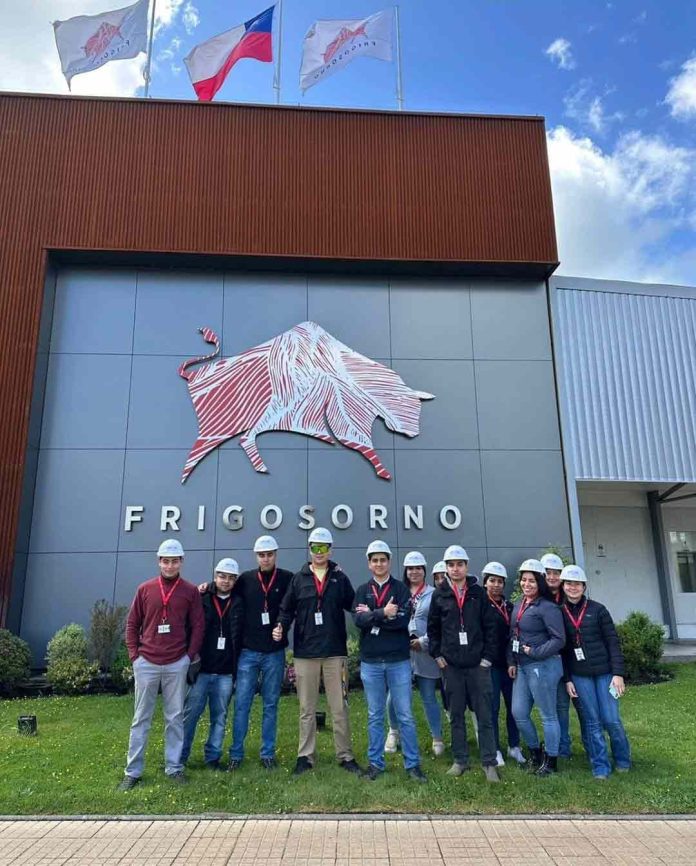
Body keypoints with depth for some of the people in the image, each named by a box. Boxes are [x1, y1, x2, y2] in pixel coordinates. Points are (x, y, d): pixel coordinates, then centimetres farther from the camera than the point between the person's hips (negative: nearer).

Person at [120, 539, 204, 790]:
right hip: (146, 663, 1)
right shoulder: (145, 589, 2)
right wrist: (134, 655, 0)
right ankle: (133, 771, 18)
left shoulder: (191, 591, 0)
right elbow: (132, 624, 6)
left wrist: (190, 656, -3)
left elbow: (197, 626, 2)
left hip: (177, 664, 0)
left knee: (175, 718, 8)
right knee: (141, 719, 9)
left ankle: (174, 767, 21)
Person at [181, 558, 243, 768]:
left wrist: (237, 668, 2)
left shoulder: (239, 604, 4)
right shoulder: (202, 599, -1)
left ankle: (213, 757, 21)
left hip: (226, 672, 2)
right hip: (201, 669, -1)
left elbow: (239, 638, 6)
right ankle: (180, 756, 19)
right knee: (190, 713, 4)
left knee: (220, 717, 9)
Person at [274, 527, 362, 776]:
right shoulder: (299, 579, 5)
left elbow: (353, 605, 5)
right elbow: (287, 609, 6)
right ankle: (305, 756, 22)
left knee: (339, 708, 7)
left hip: (335, 652, 0)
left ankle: (345, 756, 19)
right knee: (307, 709, 10)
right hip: (305, 652, 1)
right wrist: (281, 626, -11)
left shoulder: (340, 578, 5)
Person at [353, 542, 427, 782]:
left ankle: (412, 763, 17)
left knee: (405, 715, 6)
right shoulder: (362, 591, 5)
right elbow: (359, 620, -10)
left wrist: (372, 616, -12)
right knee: (375, 716, 11)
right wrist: (383, 613, -21)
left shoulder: (401, 589, 1)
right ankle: (375, 762, 23)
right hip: (370, 662, 1)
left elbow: (403, 620, -14)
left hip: (398, 661, -1)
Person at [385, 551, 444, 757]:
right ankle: (394, 732, 27)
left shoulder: (433, 594, 0)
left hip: (425, 654, -1)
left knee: (429, 698, 9)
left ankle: (437, 739, 24)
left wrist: (424, 642, -10)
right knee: (394, 696, 3)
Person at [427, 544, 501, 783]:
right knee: (456, 715, 10)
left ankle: (489, 763, 13)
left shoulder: (478, 593, 1)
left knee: (484, 715, 3)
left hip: (478, 664, -1)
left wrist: (487, 657, -3)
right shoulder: (439, 595, 3)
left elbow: (490, 627, 1)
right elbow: (432, 628, 8)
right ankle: (460, 760, 23)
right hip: (451, 665, 1)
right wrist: (437, 655, 2)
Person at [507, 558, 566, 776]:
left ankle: (551, 760, 22)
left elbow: (559, 640, -16)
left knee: (548, 715, 6)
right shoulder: (518, 605, 10)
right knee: (519, 713, 12)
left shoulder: (548, 607, -14)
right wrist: (511, 661, 8)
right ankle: (535, 751, 33)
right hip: (521, 667, 8)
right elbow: (512, 636, 15)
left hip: (543, 666, -8)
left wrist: (535, 652, -19)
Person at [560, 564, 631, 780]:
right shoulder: (560, 613, 1)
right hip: (579, 676, 1)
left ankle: (622, 759, 26)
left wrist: (618, 673, -8)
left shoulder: (597, 609, -2)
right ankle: (600, 766, 18)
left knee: (611, 719, 2)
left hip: (604, 672, -1)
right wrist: (567, 679, 2)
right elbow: (561, 649, 4)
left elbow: (613, 642, -2)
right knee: (591, 721, 4)